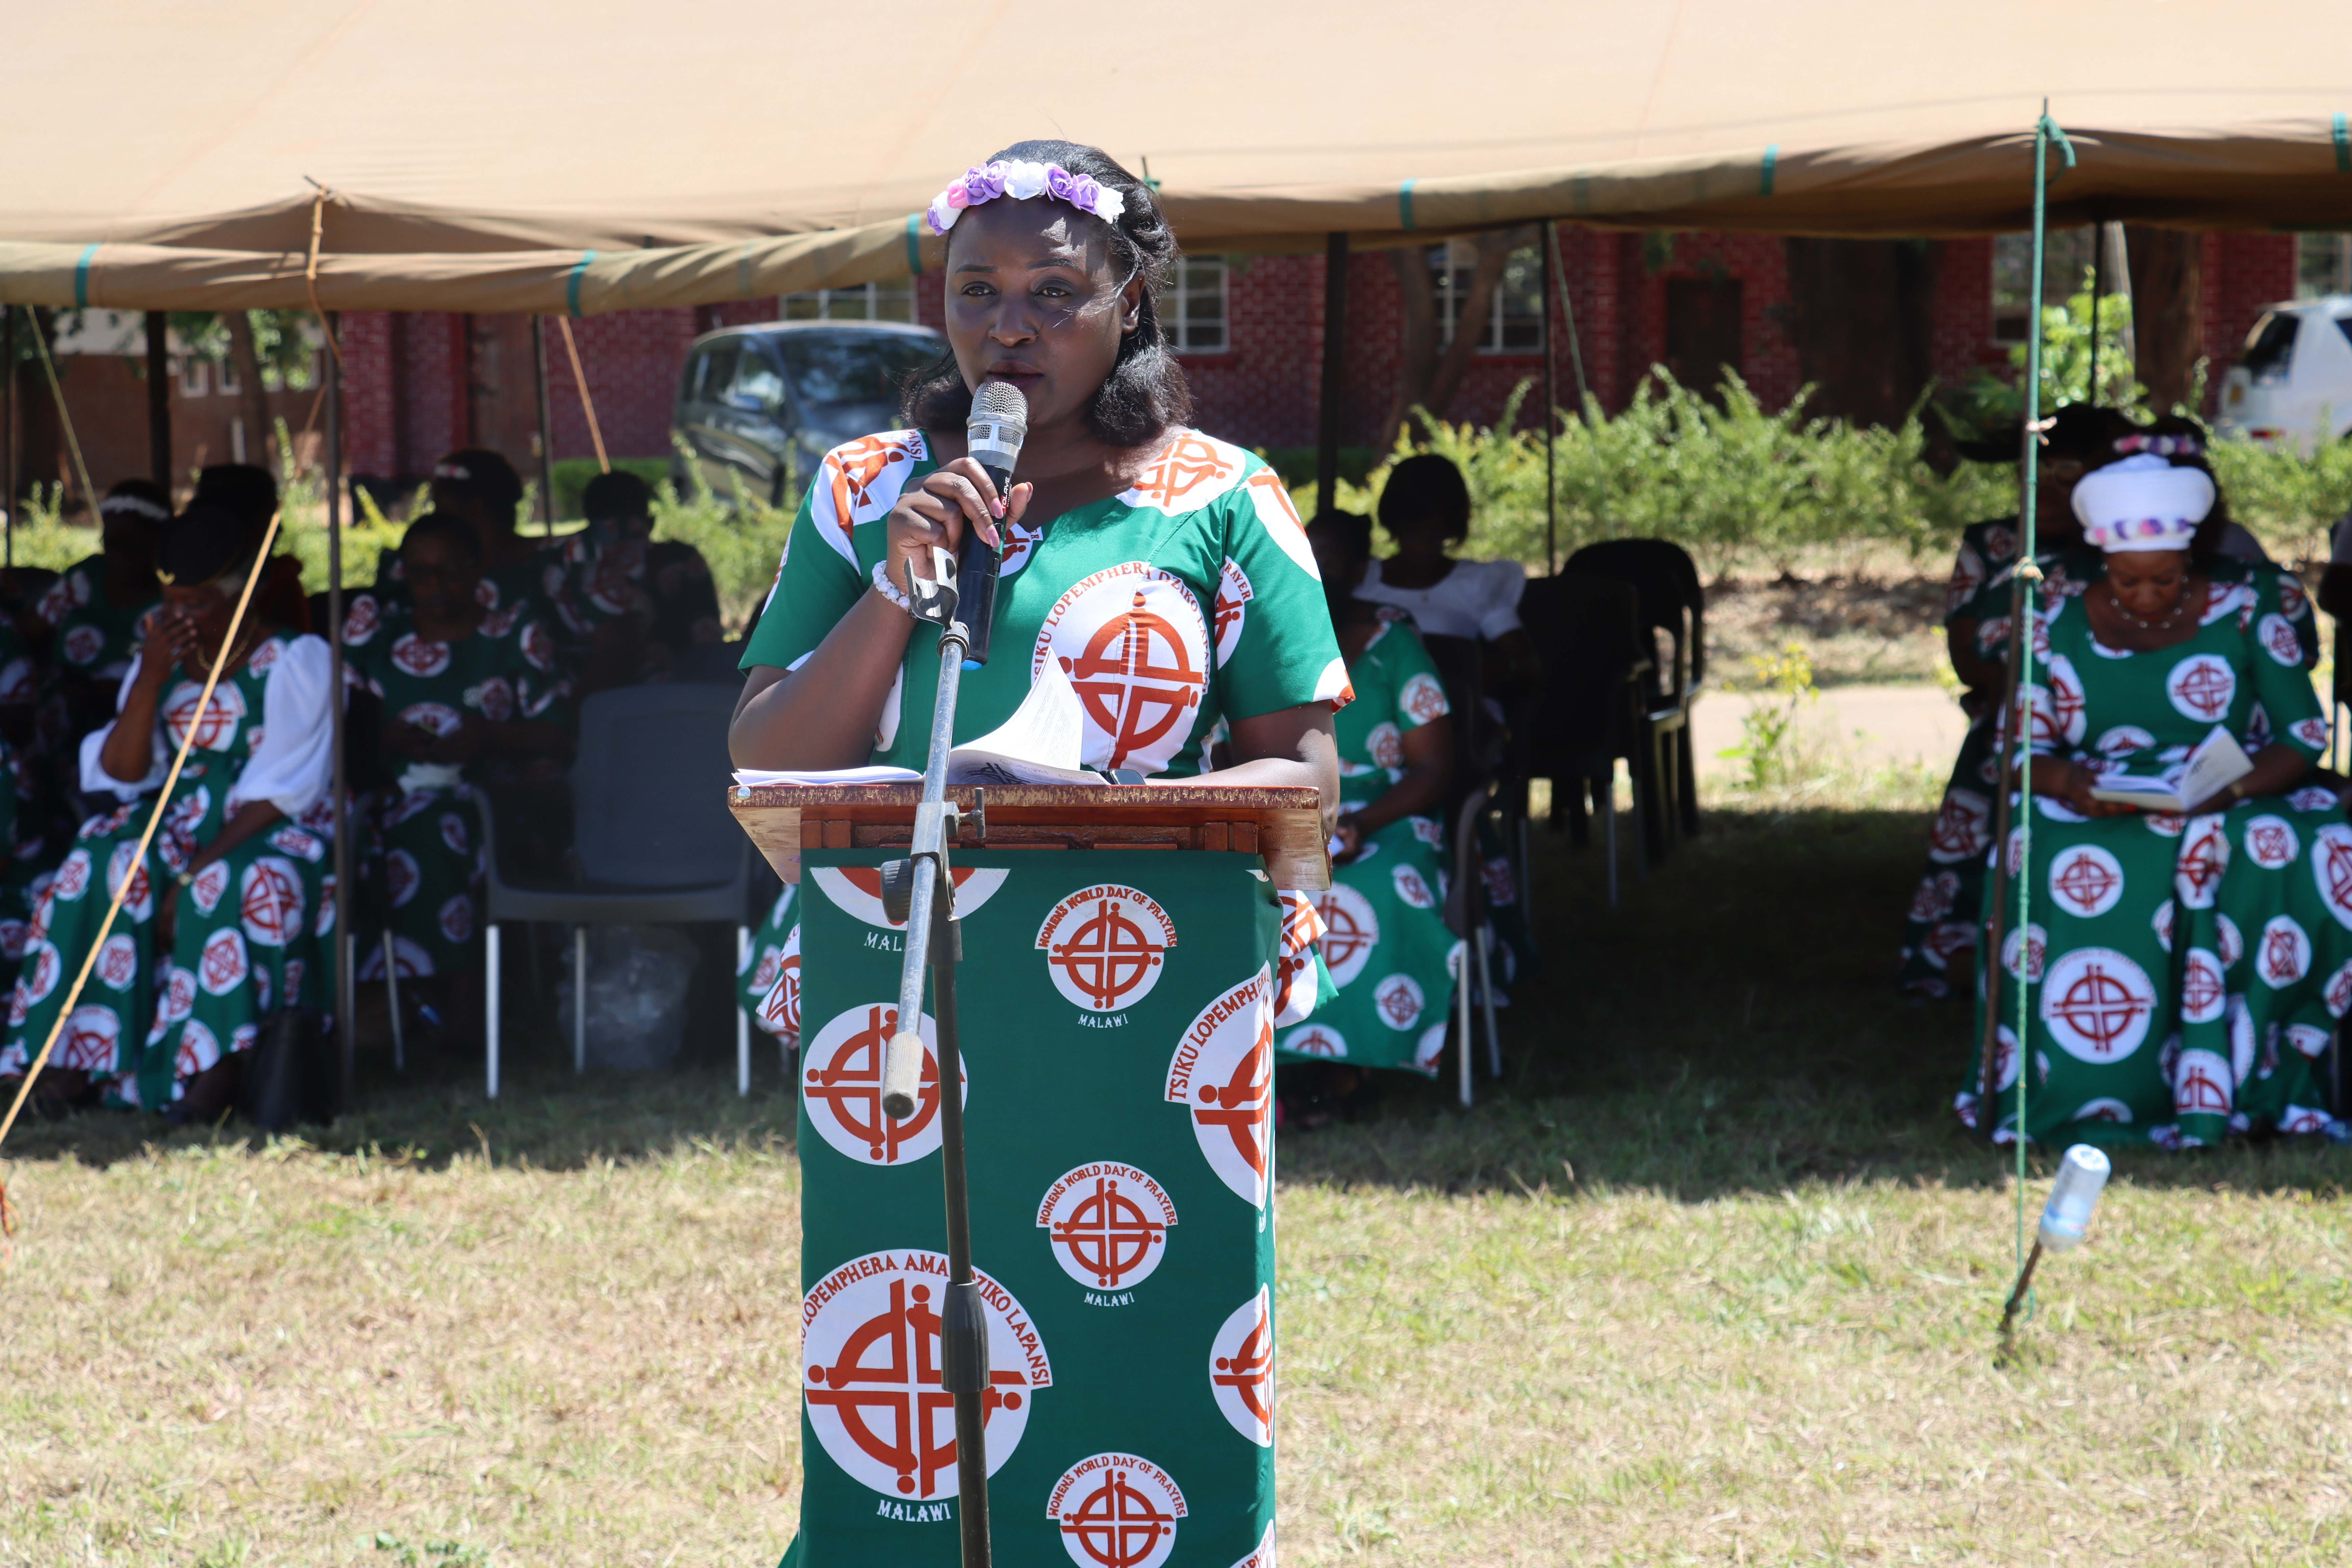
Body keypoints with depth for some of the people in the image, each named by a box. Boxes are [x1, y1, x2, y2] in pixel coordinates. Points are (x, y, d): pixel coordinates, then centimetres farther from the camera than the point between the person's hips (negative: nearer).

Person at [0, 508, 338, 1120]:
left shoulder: (297, 661, -7)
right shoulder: (162, 657, 10)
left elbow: (280, 793, -14)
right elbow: (121, 776, 2)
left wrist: (194, 872, -23)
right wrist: (150, 678, -12)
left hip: (275, 833, -5)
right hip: (179, 823, 5)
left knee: (248, 884, -37)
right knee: (104, 868, -25)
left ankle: (215, 1066, -35)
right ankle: (79, 1051, -28)